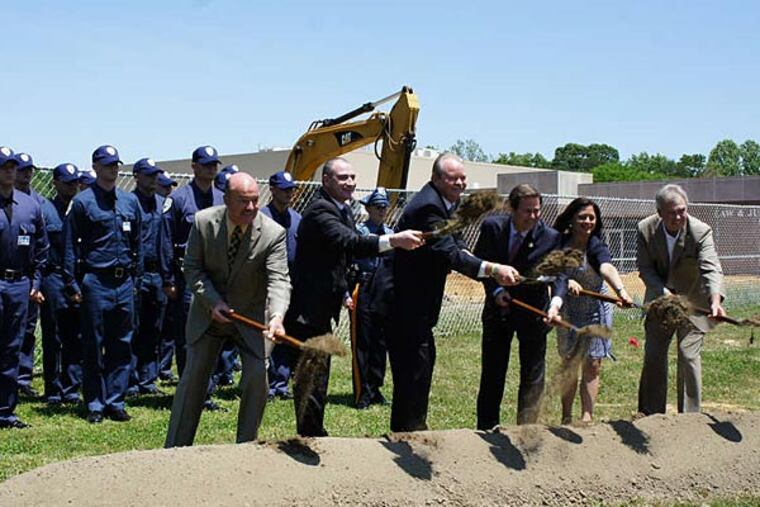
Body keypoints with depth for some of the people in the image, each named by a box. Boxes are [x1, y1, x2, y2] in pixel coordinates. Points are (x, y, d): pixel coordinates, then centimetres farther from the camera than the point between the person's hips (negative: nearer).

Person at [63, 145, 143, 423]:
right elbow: (70, 246, -3)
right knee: (94, 346, 3)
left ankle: (115, 402, 15)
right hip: (96, 282, -4)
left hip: (124, 283, 5)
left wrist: (136, 279, 12)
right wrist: (72, 284, -8)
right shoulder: (82, 202, -3)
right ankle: (95, 405, 11)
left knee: (122, 346, 7)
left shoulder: (130, 201, 12)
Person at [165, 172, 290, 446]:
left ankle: (246, 445, 10)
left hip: (251, 314, -1)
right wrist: (213, 301, -20)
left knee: (257, 377, -9)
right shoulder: (203, 221, -14)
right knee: (193, 376, 4)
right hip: (208, 311, 1)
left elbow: (278, 279, -27)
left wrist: (277, 316, -45)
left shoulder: (273, 233, -20)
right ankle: (175, 448, 16)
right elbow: (192, 268, -6)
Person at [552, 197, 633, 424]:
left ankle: (587, 417, 6)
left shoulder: (596, 246, -19)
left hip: (596, 309, -1)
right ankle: (566, 417, 17)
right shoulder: (560, 243, -10)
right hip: (568, 310, 1)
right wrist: (566, 280, -38)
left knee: (592, 365, 0)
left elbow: (607, 268, -39)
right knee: (570, 364, 6)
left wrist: (621, 290, -58)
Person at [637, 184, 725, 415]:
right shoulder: (646, 229, -14)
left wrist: (715, 300, -50)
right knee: (653, 358, 7)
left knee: (689, 357, -9)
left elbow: (711, 268, -33)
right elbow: (645, 268, -9)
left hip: (692, 303, -3)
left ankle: (689, 415, 2)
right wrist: (664, 292, -24)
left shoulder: (701, 231, -23)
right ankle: (650, 415, 20)